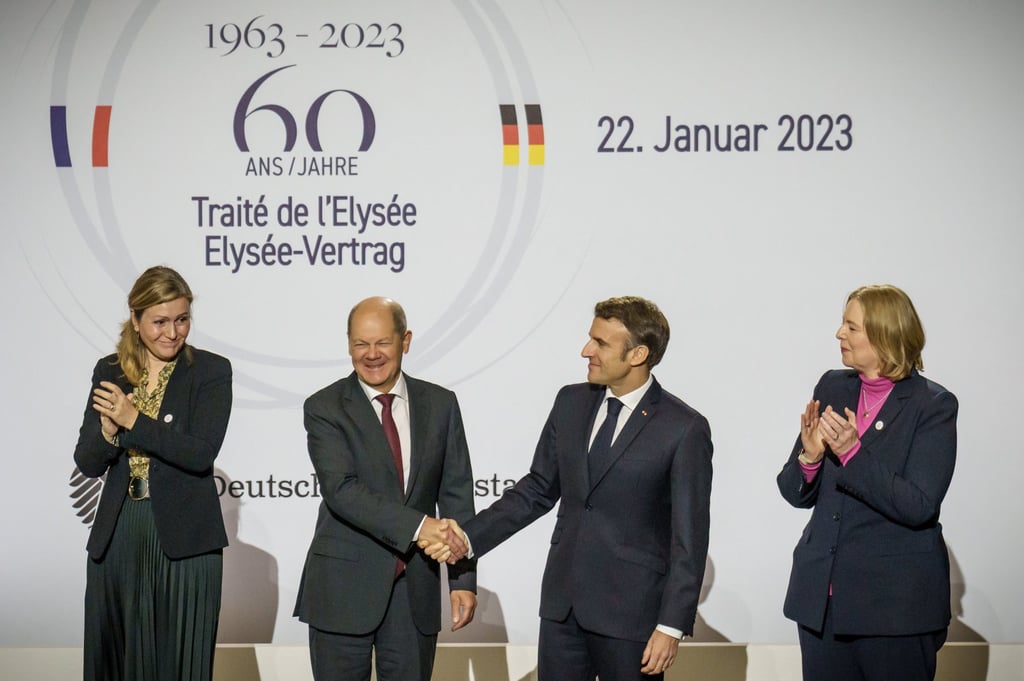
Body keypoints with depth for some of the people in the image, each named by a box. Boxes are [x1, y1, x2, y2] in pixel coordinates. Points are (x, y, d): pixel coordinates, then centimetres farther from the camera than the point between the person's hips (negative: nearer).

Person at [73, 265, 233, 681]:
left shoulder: (211, 371, -3)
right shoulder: (109, 372, 8)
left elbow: (201, 454, -14)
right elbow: (87, 463, 4)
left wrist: (134, 420, -19)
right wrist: (109, 432, -16)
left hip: (184, 539, -3)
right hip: (117, 537, 3)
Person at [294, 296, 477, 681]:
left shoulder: (441, 405, 5)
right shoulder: (324, 408, -5)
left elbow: (456, 495, 3)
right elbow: (341, 490, -18)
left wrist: (463, 580, -4)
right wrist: (416, 526, -27)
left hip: (416, 589, 3)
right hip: (344, 587, -2)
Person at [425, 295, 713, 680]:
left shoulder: (684, 429, -11)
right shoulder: (571, 403, 6)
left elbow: (689, 537, -10)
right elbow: (538, 489, 13)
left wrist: (672, 626, -13)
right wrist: (469, 536, 3)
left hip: (631, 612, -5)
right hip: (562, 604, 5)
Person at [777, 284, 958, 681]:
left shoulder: (934, 405, -8)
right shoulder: (832, 388, 6)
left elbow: (918, 507, -17)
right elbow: (796, 494, 6)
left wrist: (852, 452, -25)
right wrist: (809, 455, -15)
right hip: (822, 596, 5)